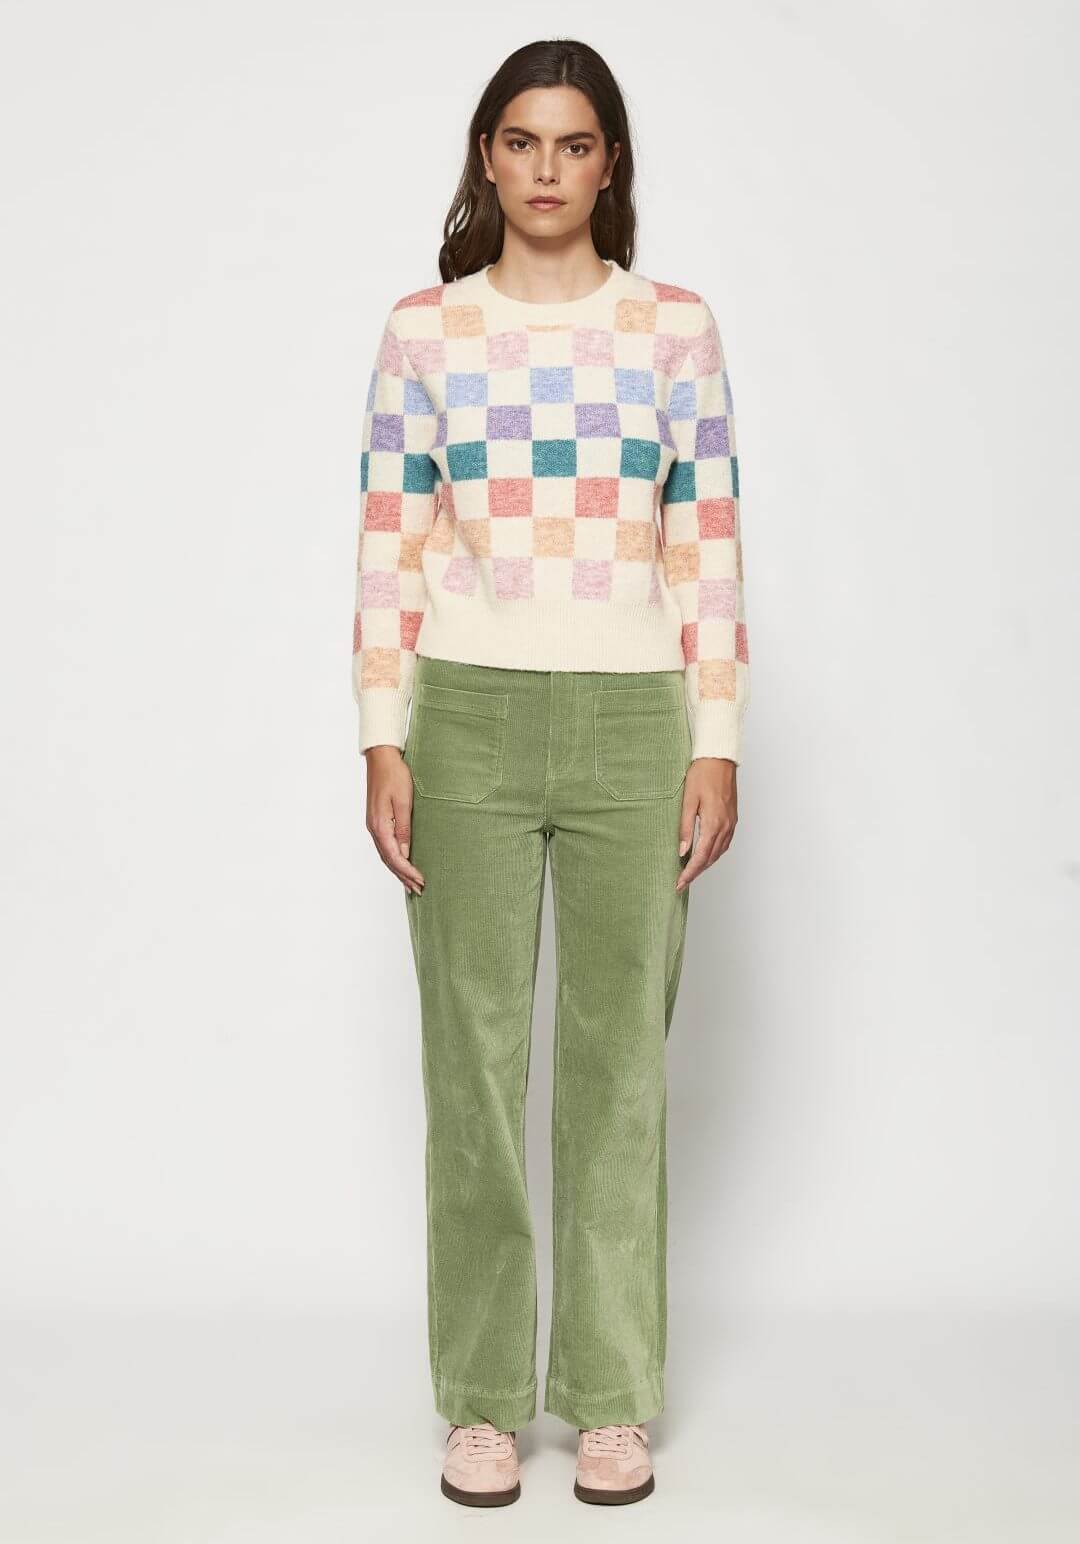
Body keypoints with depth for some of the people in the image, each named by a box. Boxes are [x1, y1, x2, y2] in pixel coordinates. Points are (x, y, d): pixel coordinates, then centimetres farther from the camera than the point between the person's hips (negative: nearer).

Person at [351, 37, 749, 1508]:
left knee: (619, 1059, 5)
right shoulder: (423, 329, 4)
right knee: (475, 1058, 4)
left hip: (631, 722, 0)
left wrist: (718, 746, -3)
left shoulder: (677, 324, 4)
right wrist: (384, 743, -4)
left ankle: (612, 1395, 19)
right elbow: (390, 548, 3)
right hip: (472, 718, 0)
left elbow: (709, 549, 2)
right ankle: (482, 1400, 17)